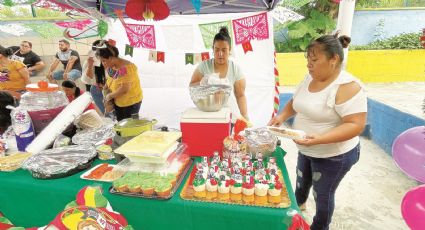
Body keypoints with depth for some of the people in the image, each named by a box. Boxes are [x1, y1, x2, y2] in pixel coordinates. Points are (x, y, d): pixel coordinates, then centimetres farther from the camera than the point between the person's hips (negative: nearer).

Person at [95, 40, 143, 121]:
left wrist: (110, 96, -19)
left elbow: (125, 89, -32)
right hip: (118, 102, 8)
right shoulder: (110, 67, 1)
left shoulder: (124, 68, -26)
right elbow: (109, 82, 16)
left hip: (131, 103, -8)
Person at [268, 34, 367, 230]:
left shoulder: (347, 87, -25)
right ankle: (297, 205, 59)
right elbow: (295, 102, 9)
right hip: (306, 150, 7)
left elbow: (356, 125, -27)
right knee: (301, 183, 28)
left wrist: (320, 139, -38)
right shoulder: (310, 78, -2)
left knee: (322, 195, 14)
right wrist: (282, 116, -10)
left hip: (333, 155, -7)